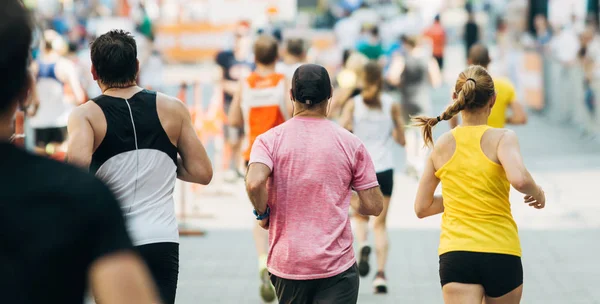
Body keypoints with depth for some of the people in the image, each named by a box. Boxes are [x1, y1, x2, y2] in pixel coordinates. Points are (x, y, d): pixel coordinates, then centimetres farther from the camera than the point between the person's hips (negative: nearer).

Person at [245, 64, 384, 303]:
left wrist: (262, 213, 0)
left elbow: (254, 183, -20)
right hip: (336, 264, -2)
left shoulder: (270, 140, -1)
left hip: (286, 263, 2)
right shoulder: (350, 143, 0)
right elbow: (374, 205, 0)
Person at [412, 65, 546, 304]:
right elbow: (519, 179, -24)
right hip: (502, 254, -1)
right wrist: (537, 193, -3)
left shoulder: (442, 145, 6)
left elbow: (421, 208, 11)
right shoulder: (502, 138, -5)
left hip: (455, 255, 1)